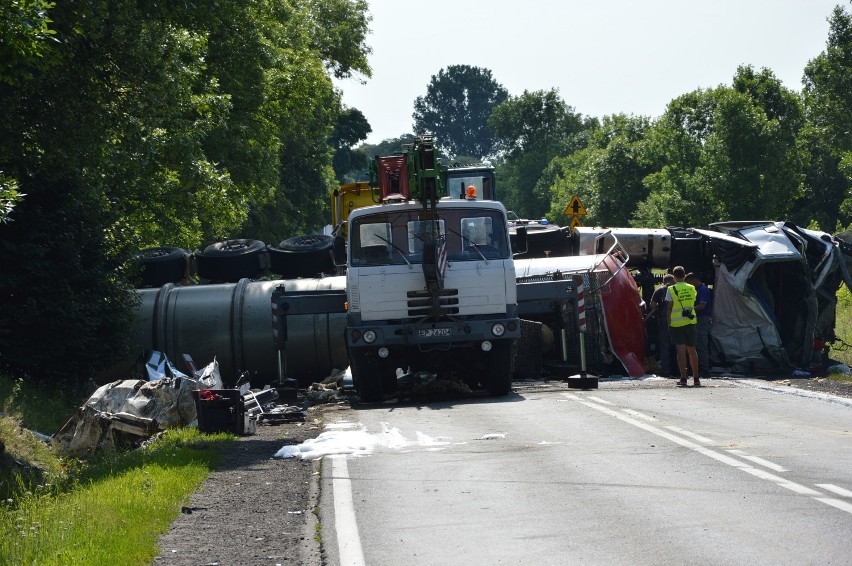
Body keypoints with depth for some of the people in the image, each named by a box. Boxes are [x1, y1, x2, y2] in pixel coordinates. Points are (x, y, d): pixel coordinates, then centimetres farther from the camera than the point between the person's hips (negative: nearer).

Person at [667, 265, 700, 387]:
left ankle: (683, 378, -10)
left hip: (676, 323, -3)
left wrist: (669, 323, 3)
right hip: (691, 322, 3)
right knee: (692, 350, 11)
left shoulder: (671, 290, -6)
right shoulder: (692, 288, 5)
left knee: (681, 351, -4)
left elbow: (670, 308, -5)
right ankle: (696, 379, 12)